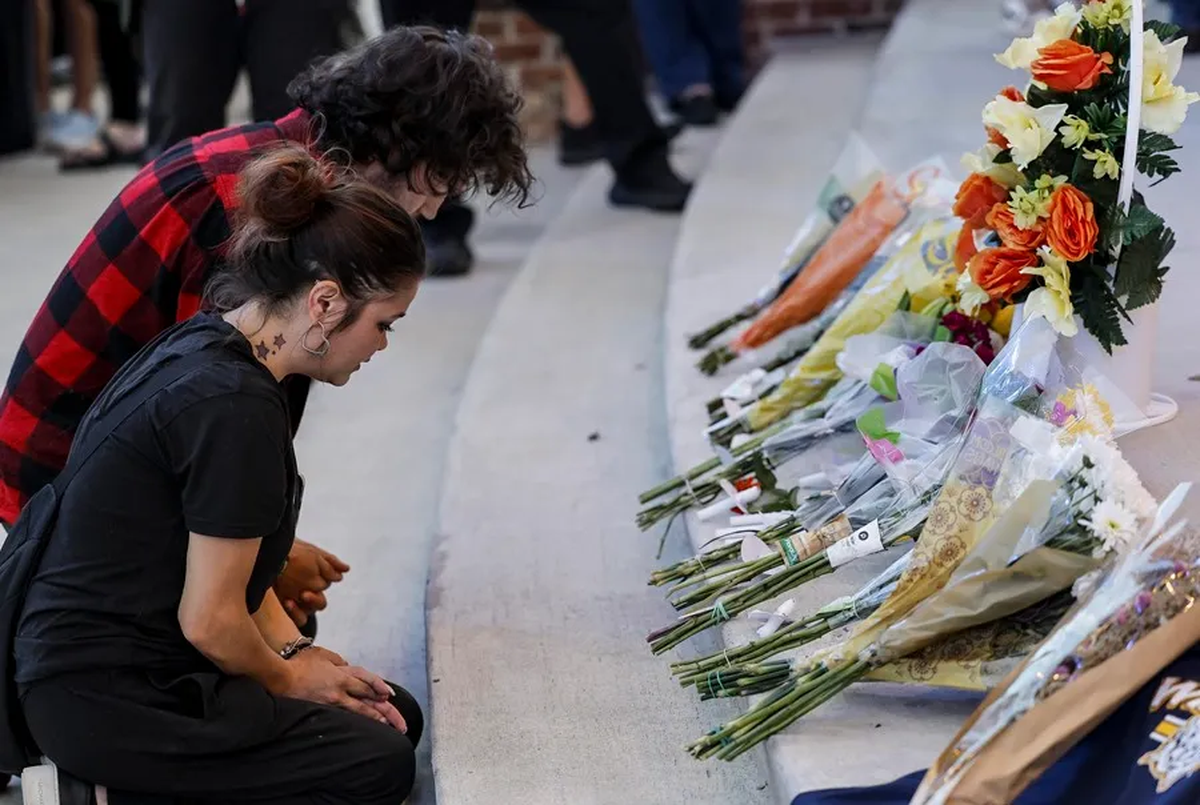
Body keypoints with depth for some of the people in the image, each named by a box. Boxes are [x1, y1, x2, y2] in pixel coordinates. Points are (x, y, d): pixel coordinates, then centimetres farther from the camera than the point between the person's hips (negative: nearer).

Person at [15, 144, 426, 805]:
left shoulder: (201, 345, 5)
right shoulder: (234, 404, -25)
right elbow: (210, 619, -21)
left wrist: (296, 651, 3)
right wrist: (287, 676, -2)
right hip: (107, 701, -10)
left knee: (393, 717, 14)